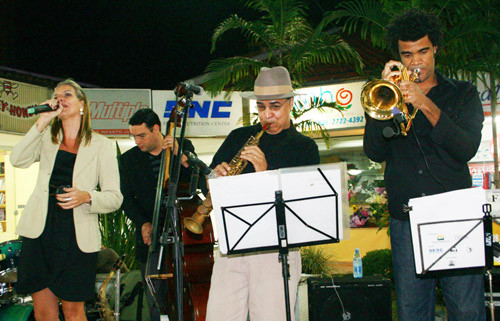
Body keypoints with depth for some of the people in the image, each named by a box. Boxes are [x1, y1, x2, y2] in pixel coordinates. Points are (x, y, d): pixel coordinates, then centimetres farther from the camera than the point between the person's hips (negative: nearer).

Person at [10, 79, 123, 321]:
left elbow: (114, 197, 1)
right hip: (39, 231, 3)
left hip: (77, 236, -3)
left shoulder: (102, 145, 6)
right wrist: (41, 122, -9)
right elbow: (18, 160, -5)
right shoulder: (47, 138, 15)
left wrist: (86, 197, -19)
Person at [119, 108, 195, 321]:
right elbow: (127, 198, 6)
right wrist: (142, 223, -10)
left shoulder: (184, 147, 4)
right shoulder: (128, 159, 8)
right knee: (156, 302, 2)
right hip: (150, 236, 1)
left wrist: (181, 156, -18)